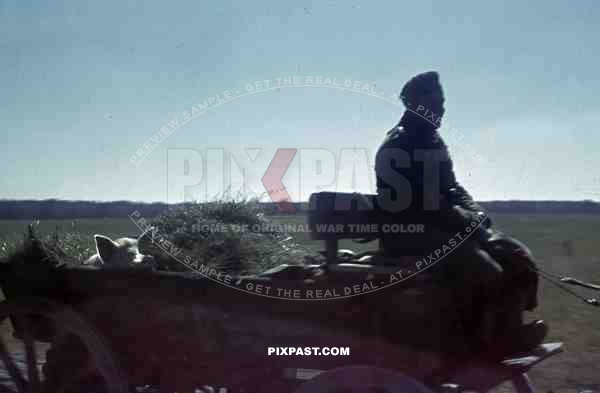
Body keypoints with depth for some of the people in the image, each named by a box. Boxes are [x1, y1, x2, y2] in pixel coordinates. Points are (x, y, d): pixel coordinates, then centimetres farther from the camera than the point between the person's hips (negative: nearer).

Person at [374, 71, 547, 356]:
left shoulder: (434, 142, 18)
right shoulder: (397, 144, -12)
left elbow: (451, 188, 20)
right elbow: (421, 200, -20)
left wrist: (476, 214, 0)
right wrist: (468, 222, -19)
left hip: (446, 226, 10)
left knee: (519, 257, -3)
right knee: (485, 273, -28)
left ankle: (506, 334, -1)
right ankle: (478, 342, -10)